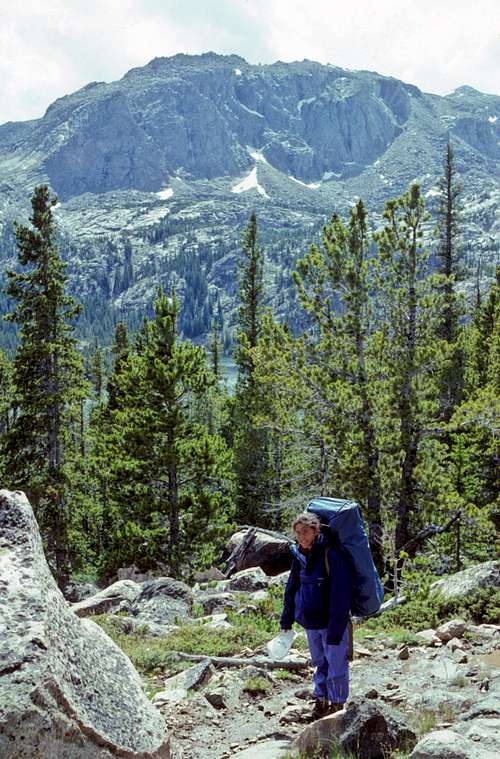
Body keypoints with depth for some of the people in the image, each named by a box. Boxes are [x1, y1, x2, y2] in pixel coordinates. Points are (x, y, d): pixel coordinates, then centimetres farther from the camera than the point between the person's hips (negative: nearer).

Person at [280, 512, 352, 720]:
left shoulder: (332, 555, -21)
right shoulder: (300, 556, 1)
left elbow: (340, 595, -22)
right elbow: (292, 587, 13)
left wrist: (335, 630, -23)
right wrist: (286, 619, 13)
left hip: (332, 622, -7)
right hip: (310, 622, 7)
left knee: (336, 664, 4)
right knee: (319, 663, 20)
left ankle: (337, 703, 20)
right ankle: (321, 700, 33)